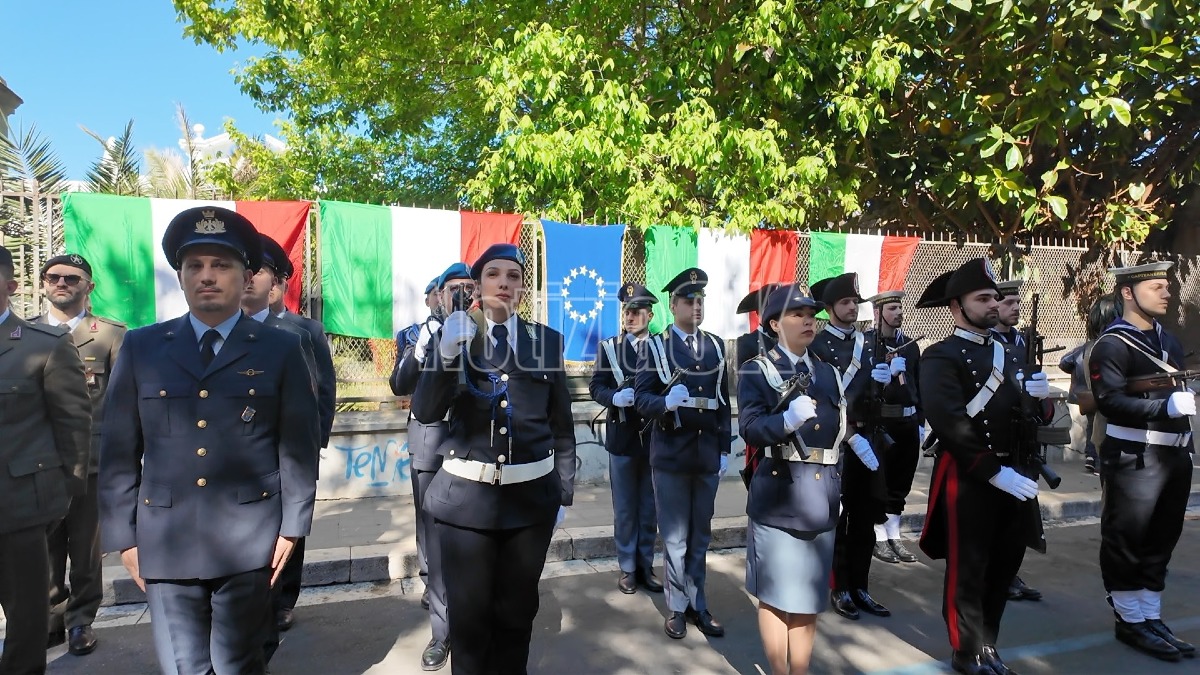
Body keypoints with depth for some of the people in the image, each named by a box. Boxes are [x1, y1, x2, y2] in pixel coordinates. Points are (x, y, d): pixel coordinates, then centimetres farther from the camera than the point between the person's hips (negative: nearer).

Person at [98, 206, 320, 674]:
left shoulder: (281, 350, 0)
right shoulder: (141, 347, 5)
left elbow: (299, 446, 0)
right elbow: (119, 450, 7)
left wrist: (292, 526, -3)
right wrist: (124, 535, 4)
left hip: (248, 539, -2)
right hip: (165, 542, 2)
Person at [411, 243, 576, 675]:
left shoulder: (547, 340, 2)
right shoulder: (453, 337, 0)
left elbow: (562, 425, 5)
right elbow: (425, 413, -11)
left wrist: (564, 494, 6)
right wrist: (447, 349, -23)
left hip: (532, 495, 1)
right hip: (467, 494, -1)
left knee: (517, 610, 17)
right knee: (469, 613, 11)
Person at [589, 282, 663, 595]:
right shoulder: (609, 347, 3)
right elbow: (596, 386, -2)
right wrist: (615, 397, -21)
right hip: (622, 438, 0)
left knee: (650, 508, 12)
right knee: (624, 509, 10)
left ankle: (646, 566, 27)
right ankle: (627, 568, 24)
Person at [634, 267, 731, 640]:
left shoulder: (716, 346, 9)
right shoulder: (655, 346, -3)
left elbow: (724, 402, 10)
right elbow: (641, 400, -9)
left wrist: (725, 450, 6)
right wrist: (666, 402, -29)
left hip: (708, 456, 4)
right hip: (671, 456, -3)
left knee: (700, 536, 15)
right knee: (675, 537, 8)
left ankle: (697, 604, 30)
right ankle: (678, 606, 24)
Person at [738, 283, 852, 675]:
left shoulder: (828, 372, 13)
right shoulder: (756, 371, -6)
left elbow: (841, 426, 18)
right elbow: (750, 429, -21)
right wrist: (788, 419, -36)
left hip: (821, 498, 6)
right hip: (779, 496, -5)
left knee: (810, 594, 16)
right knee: (776, 594, 7)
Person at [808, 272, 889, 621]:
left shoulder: (868, 344, 11)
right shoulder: (816, 347, -9)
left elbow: (887, 396, 8)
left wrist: (889, 378, -13)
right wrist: (851, 437, -18)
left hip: (868, 439, 6)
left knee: (865, 519, 13)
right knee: (836, 519, 6)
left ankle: (860, 587, 26)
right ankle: (839, 589, 20)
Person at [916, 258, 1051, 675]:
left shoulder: (1009, 354, 15)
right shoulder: (941, 358, -11)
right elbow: (949, 423, -20)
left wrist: (1037, 397, -7)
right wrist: (994, 471, -21)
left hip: (1013, 473, 8)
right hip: (968, 477, -7)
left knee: (1005, 563, 17)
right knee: (968, 569, 5)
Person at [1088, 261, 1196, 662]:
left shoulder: (1166, 339, 15)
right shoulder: (1112, 344, -12)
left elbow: (1179, 391, 25)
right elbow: (1110, 401, -23)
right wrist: (1167, 406, -30)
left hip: (1175, 455, 9)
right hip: (1134, 458, -9)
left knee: (1161, 539, 15)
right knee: (1126, 540, 2)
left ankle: (1152, 618, 26)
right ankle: (1131, 621, 13)